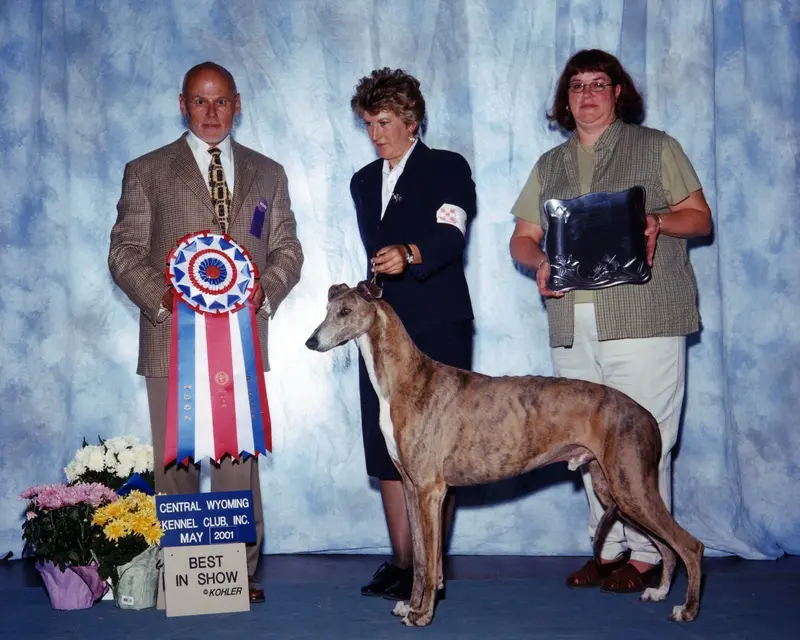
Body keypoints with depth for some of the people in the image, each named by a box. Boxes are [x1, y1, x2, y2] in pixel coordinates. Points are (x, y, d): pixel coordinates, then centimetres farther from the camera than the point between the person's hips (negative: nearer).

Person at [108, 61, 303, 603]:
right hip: (172, 336, -1)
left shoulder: (268, 173, 16)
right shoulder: (147, 172, 9)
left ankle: (243, 572, 7)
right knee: (176, 459, 1)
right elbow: (125, 251, 4)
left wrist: (264, 291, -6)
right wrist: (164, 297, -13)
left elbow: (287, 250, 14)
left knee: (240, 460, 1)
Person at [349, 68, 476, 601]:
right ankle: (402, 562, 12)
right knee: (388, 451, 5)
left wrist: (408, 254, -38)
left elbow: (450, 235, -19)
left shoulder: (448, 168, -1)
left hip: (439, 328, -6)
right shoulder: (364, 182, 19)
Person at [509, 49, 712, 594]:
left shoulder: (656, 148, 9)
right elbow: (523, 237, 17)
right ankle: (609, 547, 16)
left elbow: (700, 218, 6)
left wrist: (657, 222, -14)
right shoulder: (549, 166, 20)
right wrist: (540, 262, -5)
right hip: (573, 326, 4)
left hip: (643, 319, -4)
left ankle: (646, 555, 3)